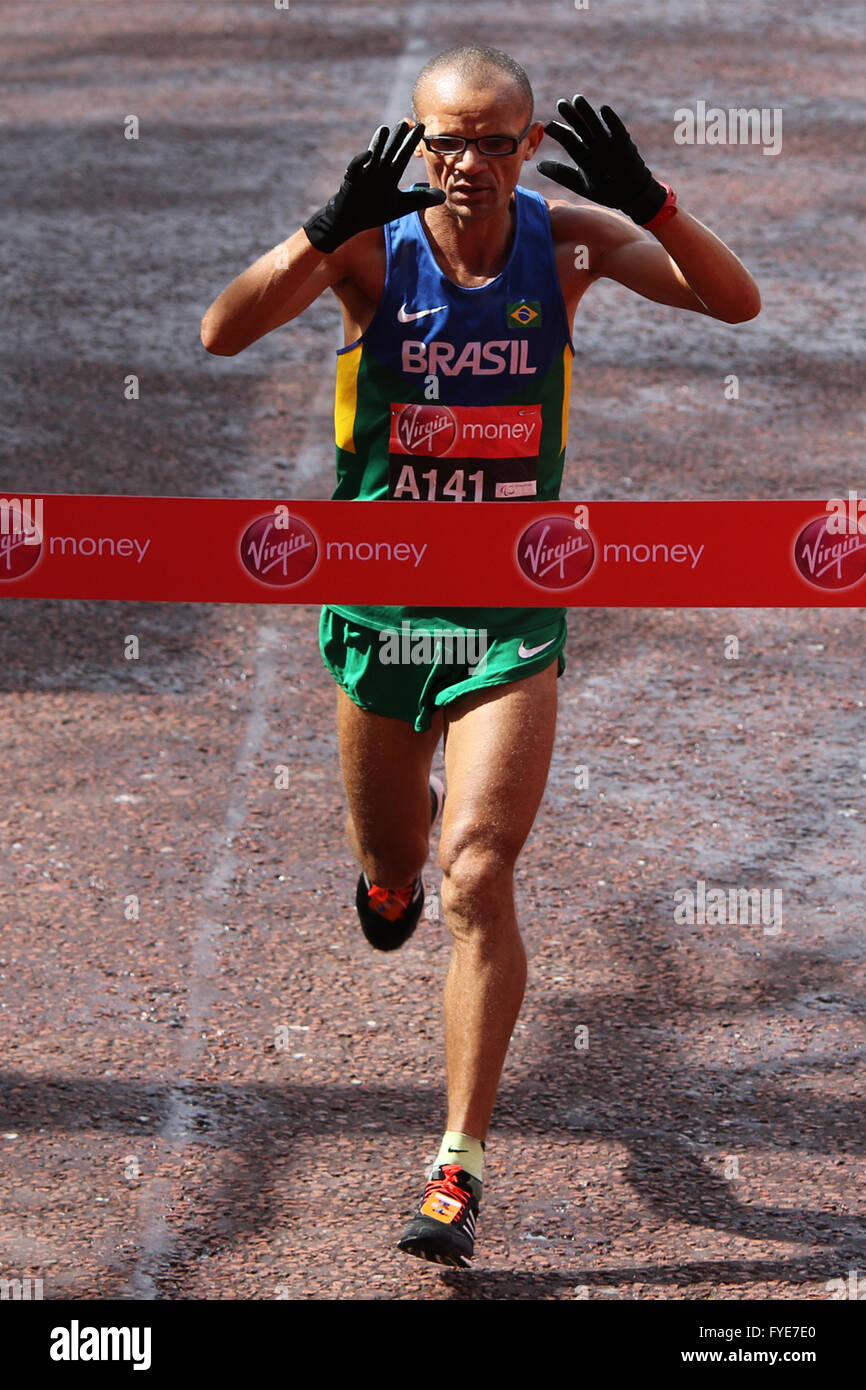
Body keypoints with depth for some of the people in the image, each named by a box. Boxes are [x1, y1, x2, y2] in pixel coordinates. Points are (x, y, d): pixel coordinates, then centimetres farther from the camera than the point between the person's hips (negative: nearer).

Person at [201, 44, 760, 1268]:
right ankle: (395, 872, 60)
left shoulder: (567, 238, -8)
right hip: (379, 602, 1)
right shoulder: (373, 248, -11)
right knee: (392, 872, 19)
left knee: (477, 879, -14)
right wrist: (329, 230, -38)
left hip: (514, 614, -1)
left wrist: (649, 203, -31)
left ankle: (461, 1170, -9)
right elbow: (224, 332, -23)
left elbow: (735, 303, -15)